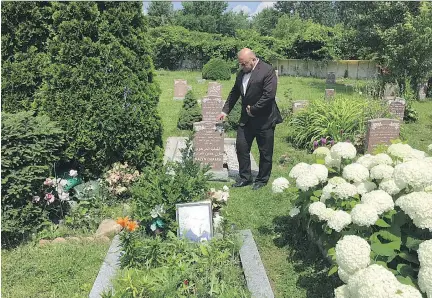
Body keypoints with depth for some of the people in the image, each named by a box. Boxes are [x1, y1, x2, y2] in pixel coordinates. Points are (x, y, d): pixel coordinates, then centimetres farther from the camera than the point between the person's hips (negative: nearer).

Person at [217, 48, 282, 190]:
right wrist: (225, 111, 9)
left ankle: (262, 179, 22)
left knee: (265, 152, 6)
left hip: (264, 119, -7)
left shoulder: (268, 71, -14)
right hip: (246, 118, 7)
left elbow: (269, 95, -20)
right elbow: (234, 92, 16)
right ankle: (245, 177, 23)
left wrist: (253, 109, -14)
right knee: (241, 147, 8)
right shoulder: (241, 73, 9)